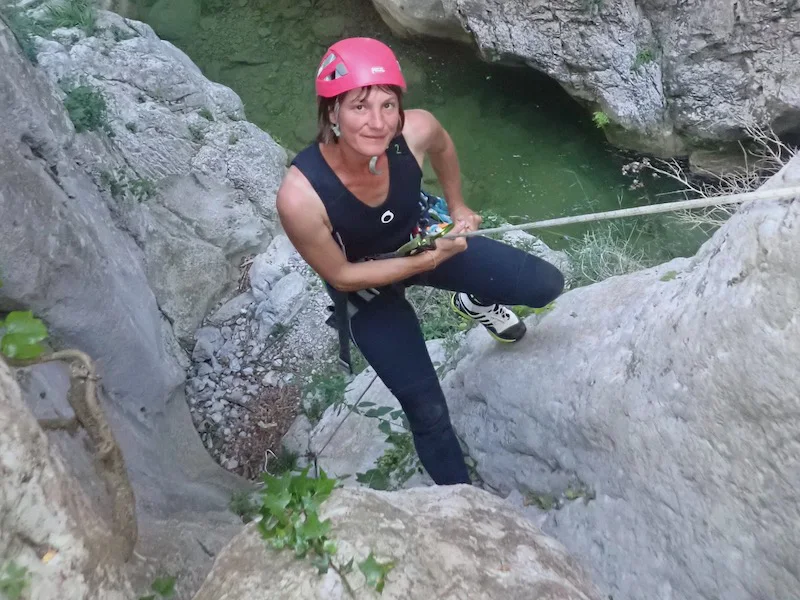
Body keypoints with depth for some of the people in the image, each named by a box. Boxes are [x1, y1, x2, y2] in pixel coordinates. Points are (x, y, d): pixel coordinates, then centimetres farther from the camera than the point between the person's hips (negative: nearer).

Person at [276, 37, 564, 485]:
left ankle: (476, 303, 36)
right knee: (428, 412, 0)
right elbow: (341, 277, -23)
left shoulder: (417, 129, -30)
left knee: (546, 285, 1)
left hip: (424, 239, 4)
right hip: (365, 285, -3)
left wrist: (458, 207, 9)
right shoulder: (300, 197, -39)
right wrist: (426, 262, -27)